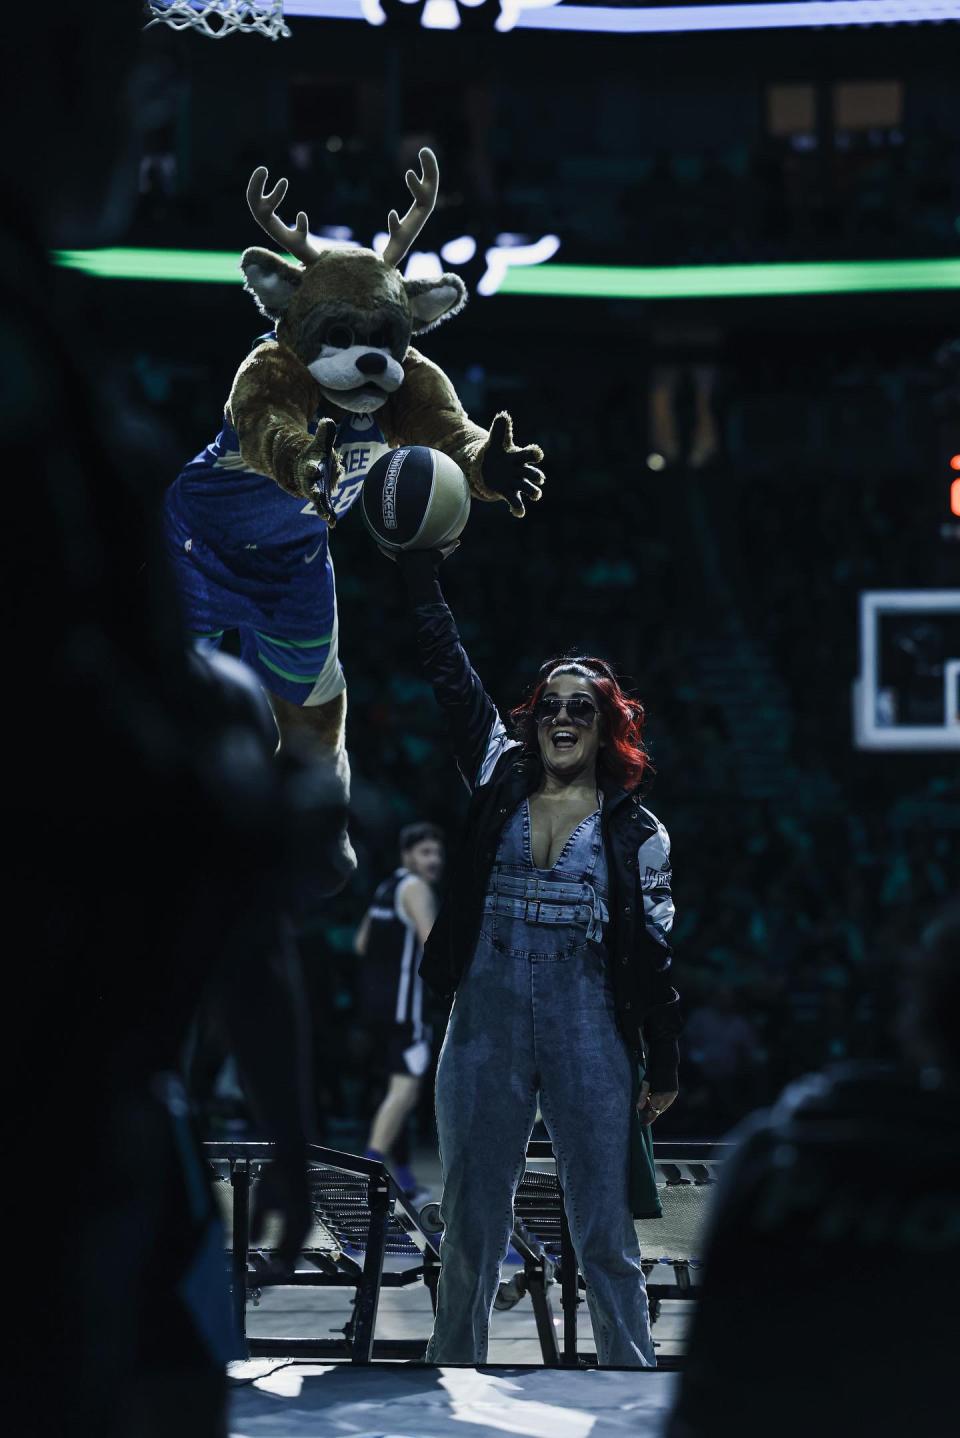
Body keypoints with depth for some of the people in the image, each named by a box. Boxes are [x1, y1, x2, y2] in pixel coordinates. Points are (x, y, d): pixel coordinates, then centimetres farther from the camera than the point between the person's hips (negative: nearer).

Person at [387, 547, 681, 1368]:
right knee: (471, 1231, 6)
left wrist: (664, 1065, 3)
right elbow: (448, 667, 6)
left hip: (592, 1038, -2)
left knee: (608, 1243, 2)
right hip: (486, 1029, 2)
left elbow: (654, 948, 5)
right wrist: (418, 562, 1)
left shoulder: (635, 829, 4)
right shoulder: (499, 778, 9)